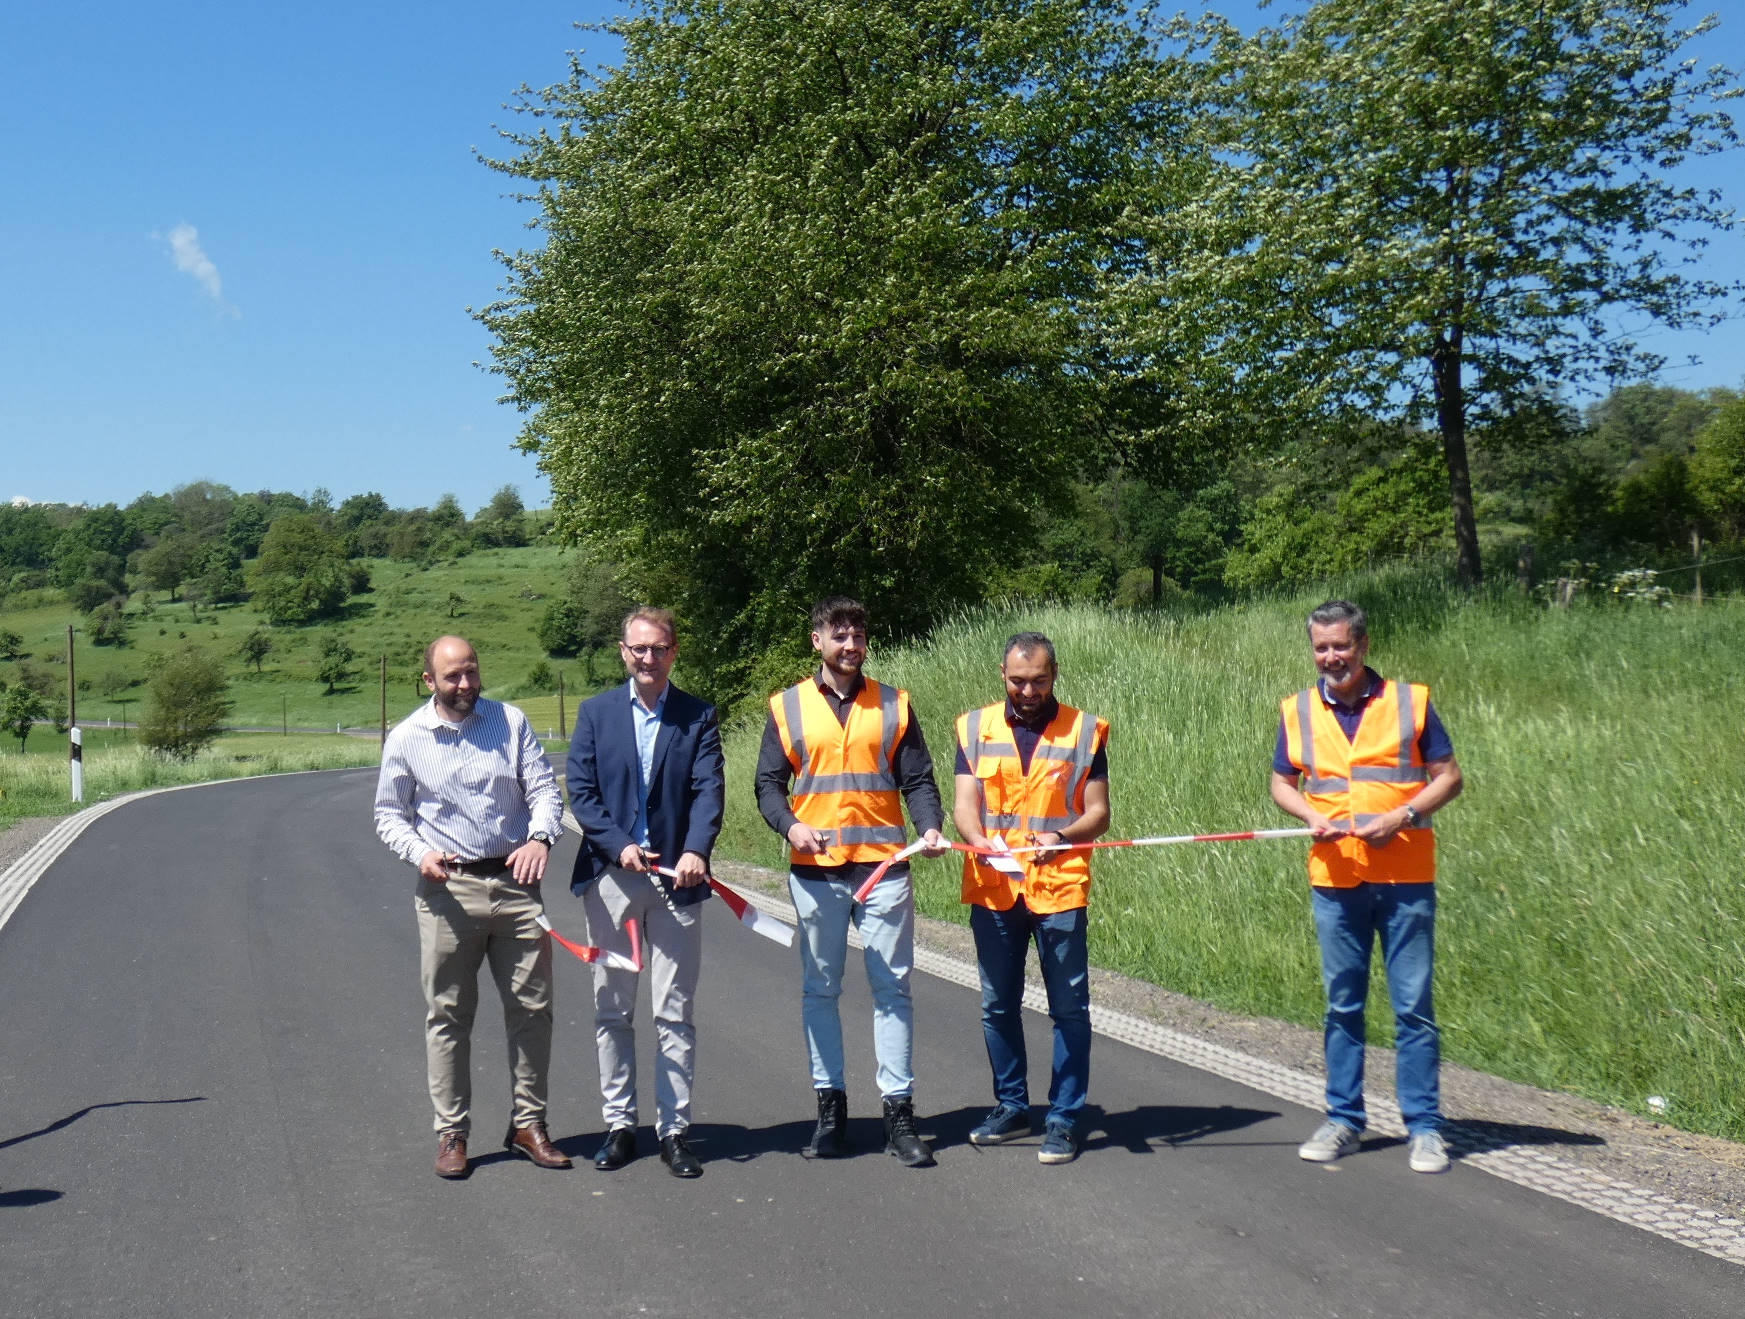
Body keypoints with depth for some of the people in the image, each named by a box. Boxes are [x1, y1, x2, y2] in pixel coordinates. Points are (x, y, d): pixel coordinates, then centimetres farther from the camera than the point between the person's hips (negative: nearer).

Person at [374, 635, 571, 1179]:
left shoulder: (511, 722, 5)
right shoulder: (406, 738, 3)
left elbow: (544, 788, 3)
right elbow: (389, 813, 9)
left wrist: (540, 837, -17)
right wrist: (419, 852, -10)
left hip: (515, 884, 1)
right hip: (449, 889, -1)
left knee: (532, 1007, 4)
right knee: (448, 1016, 4)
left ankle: (529, 1123, 18)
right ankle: (451, 1133, 15)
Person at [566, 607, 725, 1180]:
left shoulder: (699, 716, 4)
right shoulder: (596, 713, 6)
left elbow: (709, 790, -7)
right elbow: (581, 792, 1)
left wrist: (696, 851, -24)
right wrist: (620, 847, -14)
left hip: (675, 878, -1)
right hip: (609, 876, 1)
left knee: (675, 1013, 3)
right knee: (612, 1011, 9)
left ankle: (674, 1129, 12)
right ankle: (619, 1125, 19)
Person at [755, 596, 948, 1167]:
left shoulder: (893, 705, 8)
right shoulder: (788, 707, 6)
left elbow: (918, 779, 7)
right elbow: (768, 783, 7)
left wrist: (930, 828, -11)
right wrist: (791, 825, -12)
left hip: (884, 866, 0)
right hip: (814, 869, 0)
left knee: (892, 988, 0)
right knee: (819, 989, 7)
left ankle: (899, 1114, 5)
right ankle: (830, 1108, 17)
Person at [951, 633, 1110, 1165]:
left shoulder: (1084, 730, 3)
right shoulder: (975, 728, 7)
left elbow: (1098, 813, 0)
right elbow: (963, 805, 1)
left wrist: (1060, 838, -20)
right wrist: (979, 839, -21)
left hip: (1059, 886, -2)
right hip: (992, 888, 2)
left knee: (1069, 1007, 0)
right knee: (998, 1004, 12)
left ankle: (1064, 1118, 10)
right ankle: (1011, 1106, 27)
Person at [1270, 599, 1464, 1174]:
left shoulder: (1410, 700, 0)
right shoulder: (1298, 710, 6)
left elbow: (1448, 776, 2)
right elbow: (1282, 783, 14)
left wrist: (1402, 816, -13)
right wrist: (1314, 817, -6)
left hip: (1404, 875, -2)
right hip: (1334, 878, 2)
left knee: (1413, 1006, 1)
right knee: (1342, 1005, 11)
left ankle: (1424, 1126, 10)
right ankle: (1343, 1119, 20)